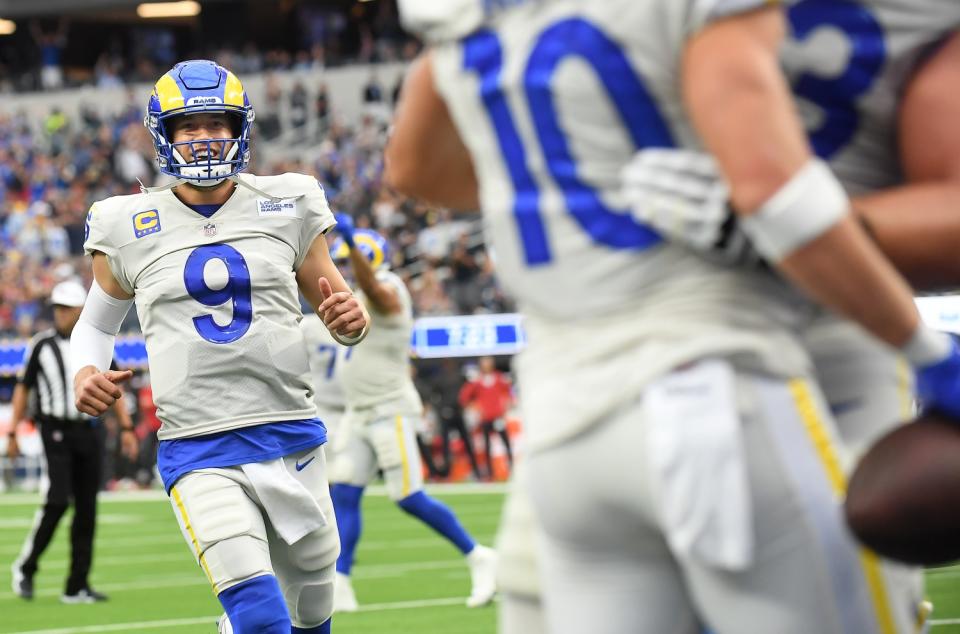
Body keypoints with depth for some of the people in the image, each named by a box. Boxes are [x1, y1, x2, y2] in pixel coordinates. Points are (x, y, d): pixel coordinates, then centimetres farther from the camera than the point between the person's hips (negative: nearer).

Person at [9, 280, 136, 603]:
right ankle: (25, 567, -1)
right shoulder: (41, 344, 2)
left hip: (89, 430, 3)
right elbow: (23, 389, 6)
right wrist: (12, 432, 1)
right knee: (58, 500, -17)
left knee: (87, 509, 2)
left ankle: (77, 586, 7)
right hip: (56, 429, -3)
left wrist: (126, 427, 5)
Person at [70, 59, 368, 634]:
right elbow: (97, 322, 19)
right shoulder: (130, 227, 4)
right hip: (199, 452, -2)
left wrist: (350, 319, -11)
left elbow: (339, 308, 13)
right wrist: (87, 372, -2)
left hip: (291, 436, 3)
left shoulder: (287, 205, 6)